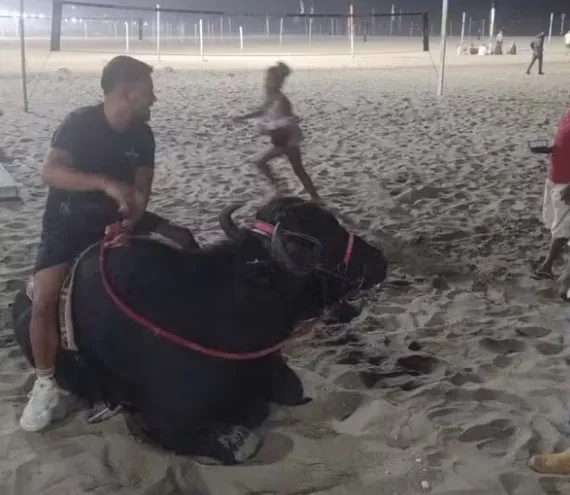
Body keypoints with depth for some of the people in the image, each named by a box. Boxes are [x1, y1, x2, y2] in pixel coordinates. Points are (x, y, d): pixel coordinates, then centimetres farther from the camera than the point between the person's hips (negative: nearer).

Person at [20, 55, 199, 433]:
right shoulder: (80, 122, -18)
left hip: (117, 217, 5)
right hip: (68, 222, -5)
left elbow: (141, 190, -6)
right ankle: (46, 385, -4)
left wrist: (128, 224, -26)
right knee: (44, 300, -22)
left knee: (183, 241, -8)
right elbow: (50, 171, -31)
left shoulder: (142, 135, -4)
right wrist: (108, 184, -43)